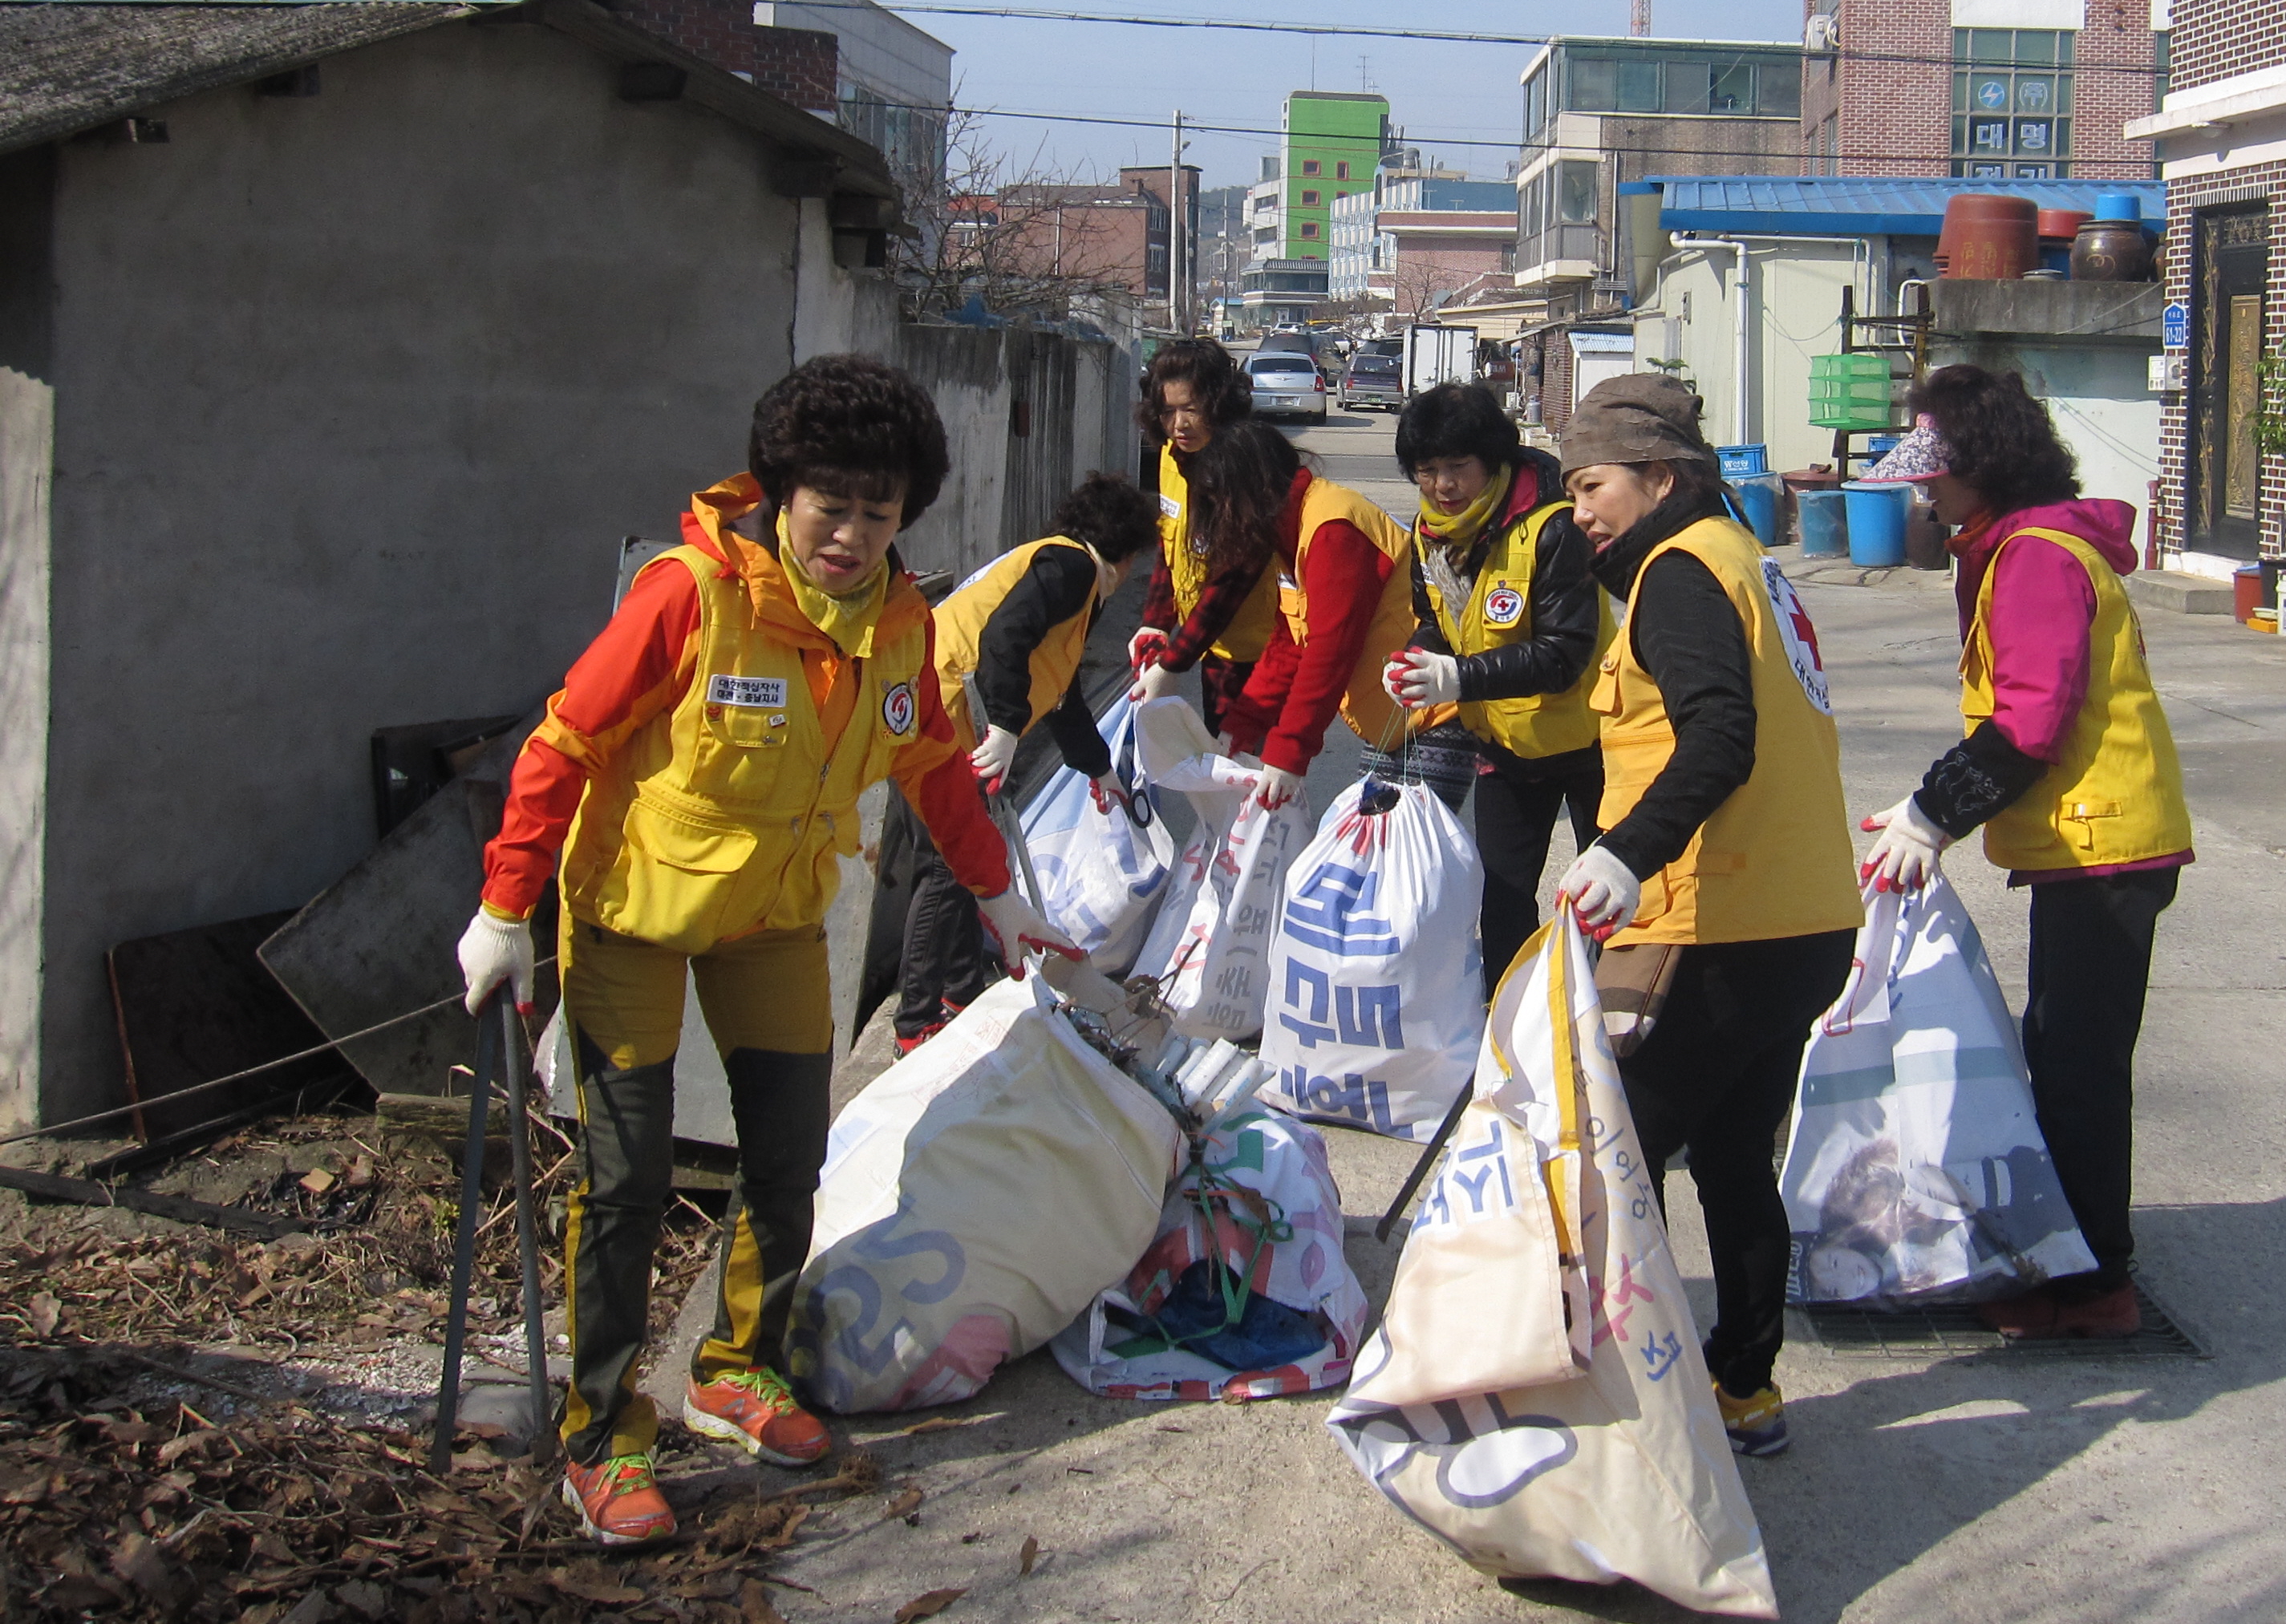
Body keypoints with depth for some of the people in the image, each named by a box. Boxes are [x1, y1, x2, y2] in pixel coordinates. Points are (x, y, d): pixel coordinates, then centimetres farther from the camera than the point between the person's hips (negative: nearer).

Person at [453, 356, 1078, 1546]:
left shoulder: (899, 621, -8)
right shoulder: (692, 592, -25)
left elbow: (934, 764, 10)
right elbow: (565, 743, -19)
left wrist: (996, 892, 16)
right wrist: (506, 912, -18)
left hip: (778, 913, 5)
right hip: (635, 905, -5)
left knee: (790, 1157, 7)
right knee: (626, 1173, -4)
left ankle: (737, 1372, 30)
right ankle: (602, 1439, 8)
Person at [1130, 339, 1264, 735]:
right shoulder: (1173, 457, 3)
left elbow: (1229, 582, -24)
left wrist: (1173, 663, -24)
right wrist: (1154, 623, 2)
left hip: (1248, 650, -8)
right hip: (1213, 644, 8)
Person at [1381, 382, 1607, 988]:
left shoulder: (1551, 528, -28)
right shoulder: (1429, 531, -5)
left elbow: (1565, 652, -31)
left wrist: (1460, 677, -40)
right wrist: (1416, 662, -17)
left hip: (1583, 735, -7)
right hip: (1503, 738, 7)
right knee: (1502, 894, 12)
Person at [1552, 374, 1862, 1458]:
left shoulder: (1682, 569, -10)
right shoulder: (1741, 558, 18)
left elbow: (1720, 737, -26)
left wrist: (1630, 852, -37)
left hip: (1723, 941, -10)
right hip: (1809, 923, 10)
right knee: (1733, 1157, 18)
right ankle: (1745, 1390, 25)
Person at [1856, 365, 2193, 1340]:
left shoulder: (2038, 554, -15)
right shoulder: (2010, 549, 18)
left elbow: (2030, 720, -23)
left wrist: (1931, 816, -19)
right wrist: (1937, 813, 15)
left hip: (2100, 846, -11)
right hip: (2085, 842, 11)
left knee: (2077, 1066, -6)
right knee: (2062, 1056, 17)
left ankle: (2092, 1286, -1)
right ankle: (2076, 1252, 27)